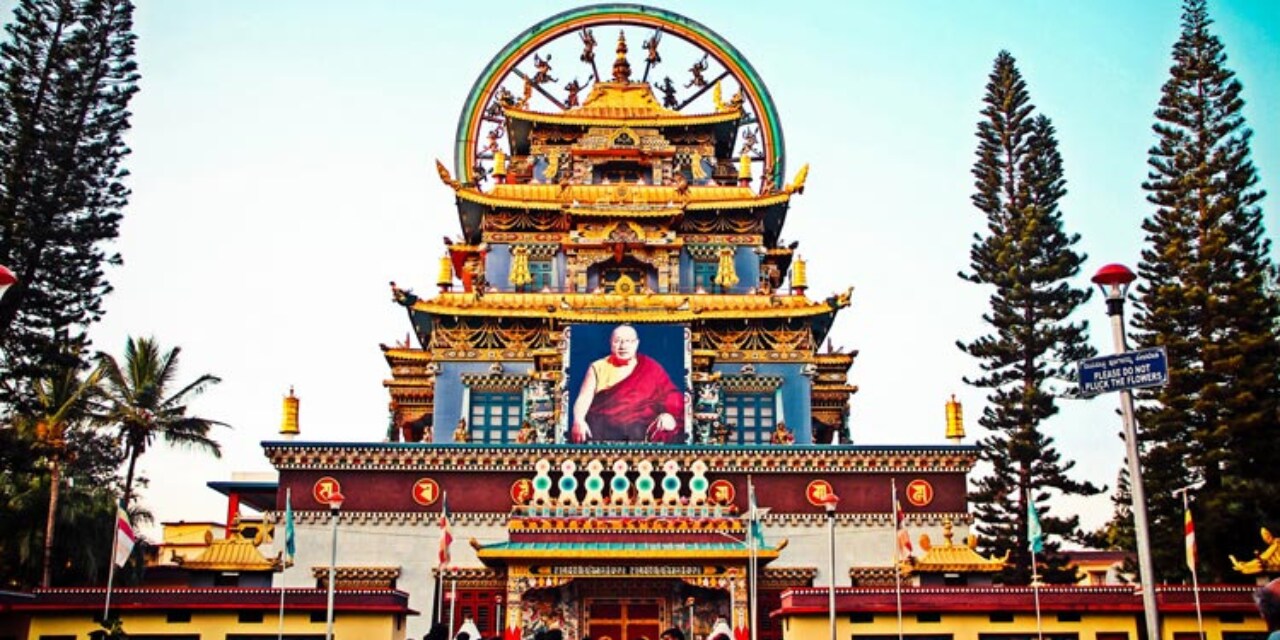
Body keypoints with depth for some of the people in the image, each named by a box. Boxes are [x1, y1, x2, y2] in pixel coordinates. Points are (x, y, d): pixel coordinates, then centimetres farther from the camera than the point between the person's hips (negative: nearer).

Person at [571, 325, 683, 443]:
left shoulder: (651, 369, 11)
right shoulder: (598, 368, 13)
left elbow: (672, 396, 4)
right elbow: (584, 399, 3)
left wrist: (668, 415, -19)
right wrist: (579, 420, -18)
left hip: (641, 428, 0)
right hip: (602, 427, 0)